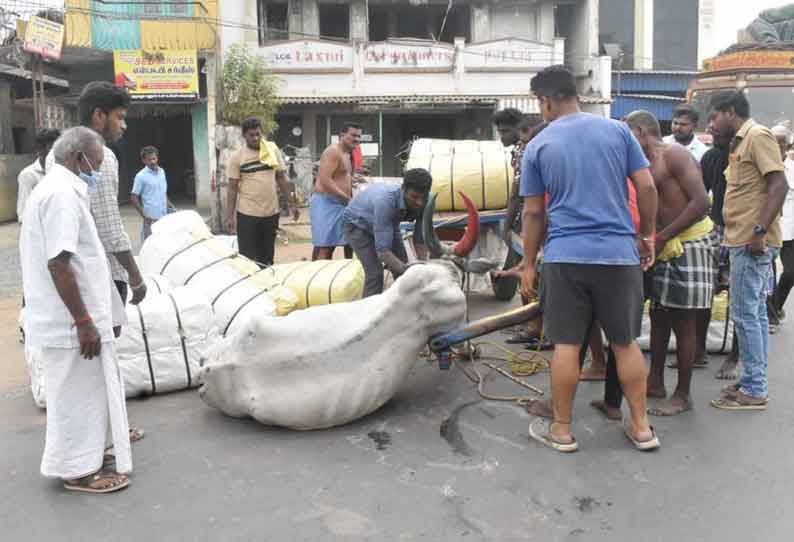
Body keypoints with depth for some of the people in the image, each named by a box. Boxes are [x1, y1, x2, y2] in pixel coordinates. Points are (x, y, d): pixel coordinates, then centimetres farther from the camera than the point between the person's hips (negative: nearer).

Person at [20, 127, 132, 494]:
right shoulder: (62, 193, -19)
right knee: (78, 393, 3)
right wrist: (84, 322, -23)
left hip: (67, 318, 10)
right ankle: (77, 469, 16)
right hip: (70, 321, -10)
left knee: (86, 391, 20)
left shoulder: (52, 188, 14)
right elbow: (59, 263, -26)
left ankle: (87, 455, 33)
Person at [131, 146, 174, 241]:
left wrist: (169, 204, 10)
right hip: (151, 217, -6)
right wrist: (143, 214, -15)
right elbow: (134, 197, -8)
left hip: (164, 215, 6)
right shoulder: (141, 176, -8)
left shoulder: (162, 172, 9)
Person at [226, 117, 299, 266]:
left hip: (272, 212, 3)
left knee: (267, 257, 13)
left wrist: (292, 203, 8)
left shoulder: (273, 149, 5)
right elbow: (233, 187, -2)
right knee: (248, 258, -1)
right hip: (247, 214, -3)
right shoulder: (237, 156, -4)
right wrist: (230, 215, -6)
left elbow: (282, 178, 11)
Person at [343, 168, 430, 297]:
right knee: (375, 272, -19)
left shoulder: (424, 203, -26)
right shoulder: (385, 201, -42)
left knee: (402, 270, -2)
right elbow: (383, 251, -42)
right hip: (357, 224, -6)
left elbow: (420, 241, -14)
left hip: (389, 223, 6)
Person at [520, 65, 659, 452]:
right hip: (620, 253, 2)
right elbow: (647, 188, 2)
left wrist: (529, 265, 11)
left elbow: (533, 213, 3)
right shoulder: (618, 130, 4)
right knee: (626, 342, 13)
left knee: (567, 344, 5)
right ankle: (641, 427, 21)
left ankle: (562, 430, 16)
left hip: (566, 257, -2)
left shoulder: (538, 146, 1)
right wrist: (647, 235, 15)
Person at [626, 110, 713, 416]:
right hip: (665, 247, 9)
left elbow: (701, 202, -21)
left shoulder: (673, 154, -13)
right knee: (659, 316, 15)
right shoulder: (648, 166, 13)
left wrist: (662, 237, -20)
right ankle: (656, 382, 27)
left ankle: (683, 395, 10)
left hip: (690, 245, -9)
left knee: (682, 322, -1)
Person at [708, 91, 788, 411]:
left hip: (752, 243, -10)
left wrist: (760, 230, -24)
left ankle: (754, 391, 0)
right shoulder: (741, 142, 19)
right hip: (743, 241, 10)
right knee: (756, 313, 13)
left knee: (745, 314, -7)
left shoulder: (758, 136, -10)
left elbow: (779, 185, -19)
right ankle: (754, 382, 22)